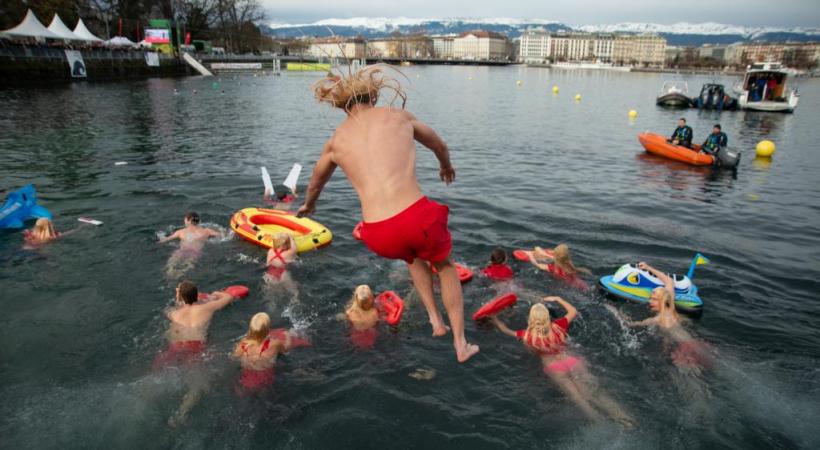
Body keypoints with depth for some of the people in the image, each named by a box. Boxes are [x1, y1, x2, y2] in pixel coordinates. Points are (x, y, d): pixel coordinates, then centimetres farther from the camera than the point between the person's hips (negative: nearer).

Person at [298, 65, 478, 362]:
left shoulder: (336, 140, 15)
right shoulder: (398, 116, 13)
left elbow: (316, 183, 35)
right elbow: (437, 143, 32)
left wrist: (308, 205, 58)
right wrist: (446, 165, 55)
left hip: (379, 236, 2)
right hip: (417, 217, -2)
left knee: (413, 256, 38)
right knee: (444, 265, 30)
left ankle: (436, 321, 33)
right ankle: (461, 345, 32)